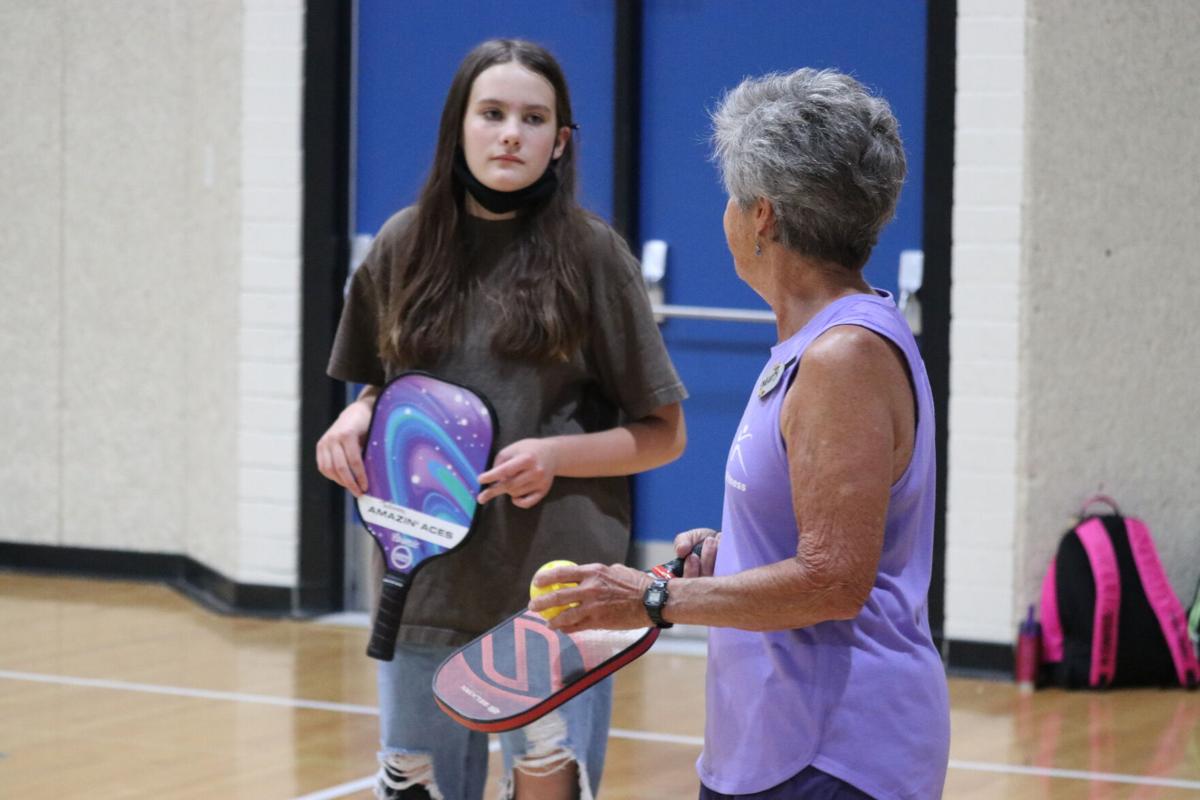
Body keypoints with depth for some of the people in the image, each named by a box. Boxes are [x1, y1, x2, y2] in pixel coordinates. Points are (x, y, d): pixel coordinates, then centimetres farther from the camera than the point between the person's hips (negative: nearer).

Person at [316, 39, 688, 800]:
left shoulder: (591, 253, -4)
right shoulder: (403, 248, 4)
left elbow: (663, 433, 0)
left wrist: (555, 456, -16)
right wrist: (358, 418, -2)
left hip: (554, 587, -3)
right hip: (426, 579, 3)